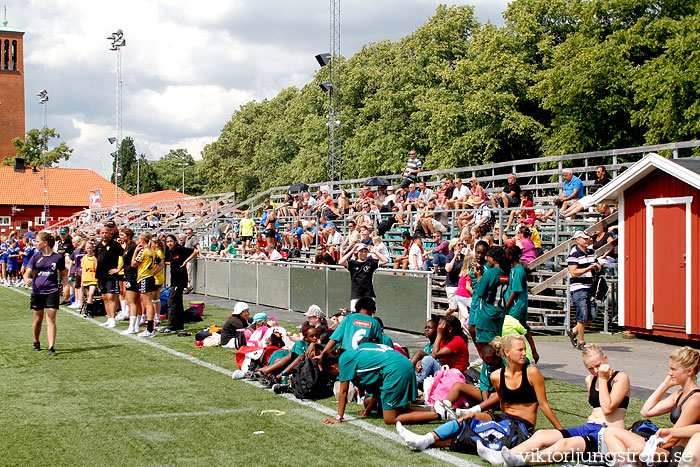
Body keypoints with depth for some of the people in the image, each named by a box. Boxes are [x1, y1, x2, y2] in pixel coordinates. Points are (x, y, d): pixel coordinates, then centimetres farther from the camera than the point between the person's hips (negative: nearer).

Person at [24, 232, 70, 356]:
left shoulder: (58, 257, 1)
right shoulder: (36, 257, 5)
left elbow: (64, 274, 13)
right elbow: (27, 272, -2)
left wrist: (66, 287, 3)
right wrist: (27, 279, -24)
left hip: (52, 292, -2)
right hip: (37, 292, 2)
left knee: (51, 319, -9)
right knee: (38, 319, 11)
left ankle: (51, 347, -13)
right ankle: (36, 342, 34)